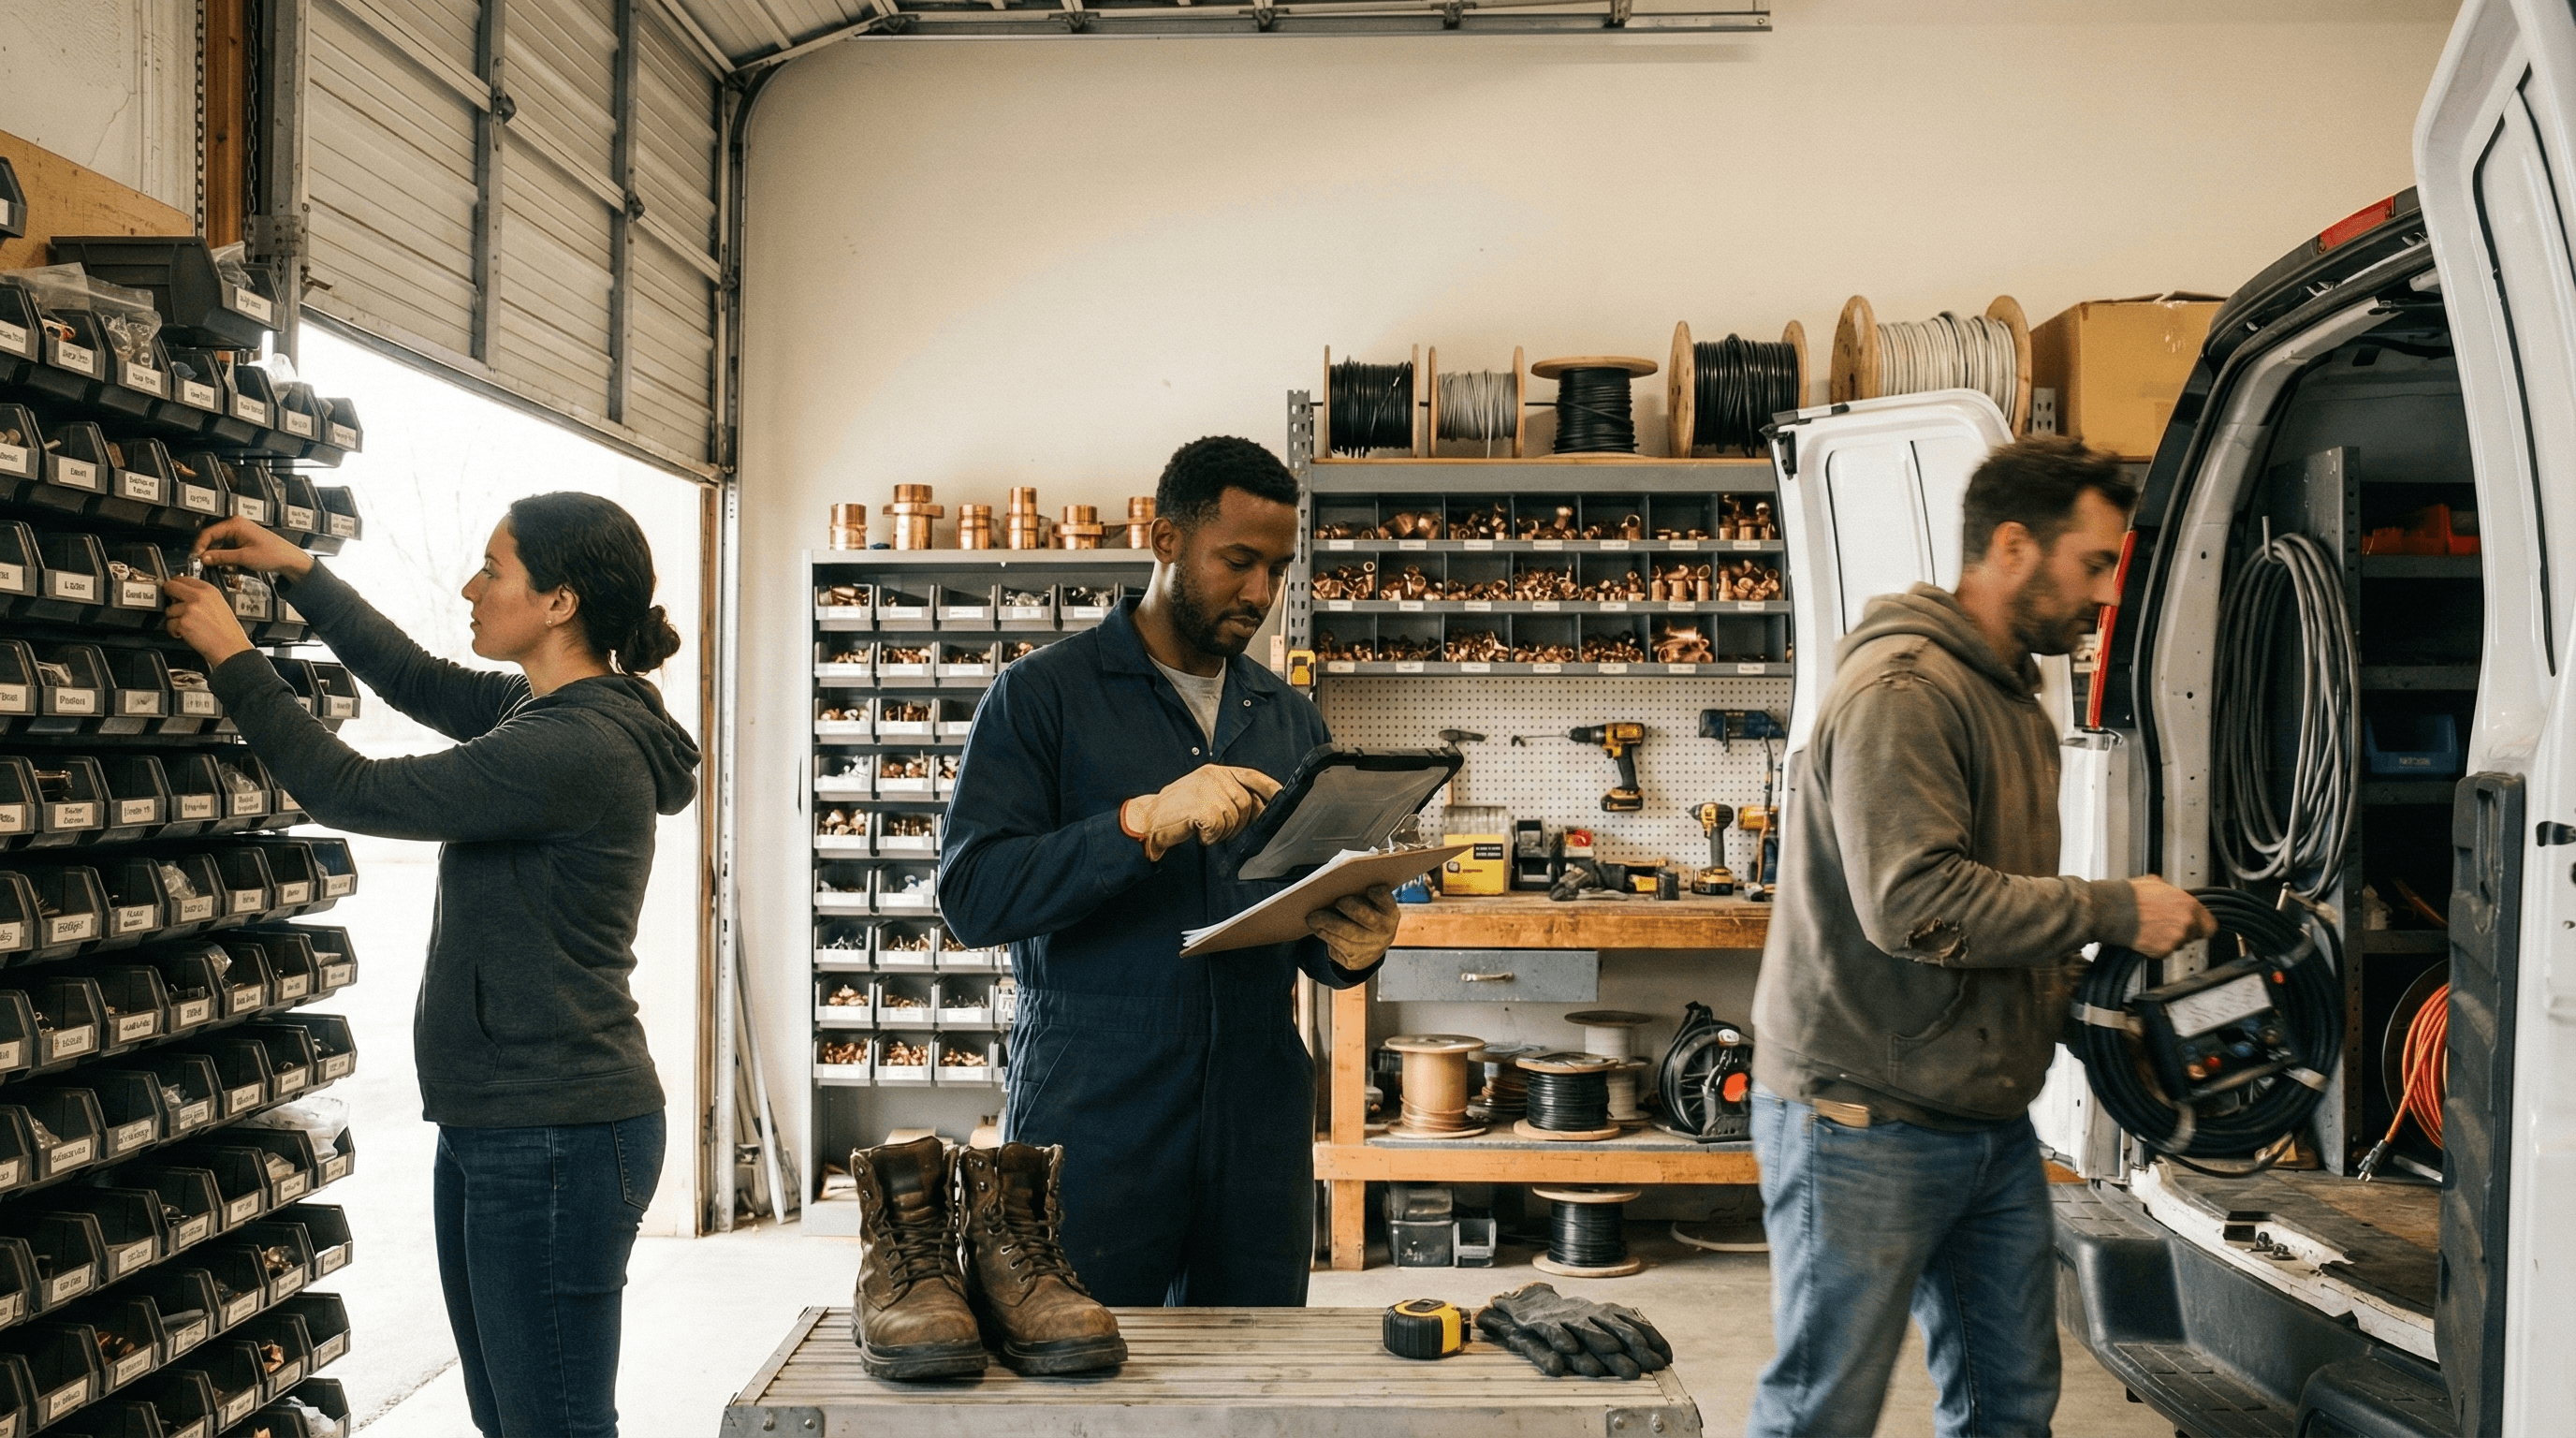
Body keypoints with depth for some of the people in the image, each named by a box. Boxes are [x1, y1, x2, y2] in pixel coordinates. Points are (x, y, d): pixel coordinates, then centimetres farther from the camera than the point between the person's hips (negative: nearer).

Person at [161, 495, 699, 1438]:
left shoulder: (575, 745, -22)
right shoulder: (549, 710, 8)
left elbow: (352, 792, -16)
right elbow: (418, 681, 24)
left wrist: (233, 660, -5)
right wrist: (299, 572, 20)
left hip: (556, 1138, -10)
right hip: (497, 1121, 10)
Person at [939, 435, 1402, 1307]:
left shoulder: (1291, 720, 13)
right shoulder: (1044, 695, -2)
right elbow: (972, 894, -13)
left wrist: (1348, 947, -6)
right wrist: (1144, 824, -23)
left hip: (1258, 1127, 5)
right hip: (1092, 1126, -4)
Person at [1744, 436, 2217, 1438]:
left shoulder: (2016, 700, 17)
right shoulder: (1900, 689, -17)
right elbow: (1912, 903, -27)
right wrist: (2117, 912, -19)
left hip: (1990, 1122, 10)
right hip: (1864, 1121, -9)